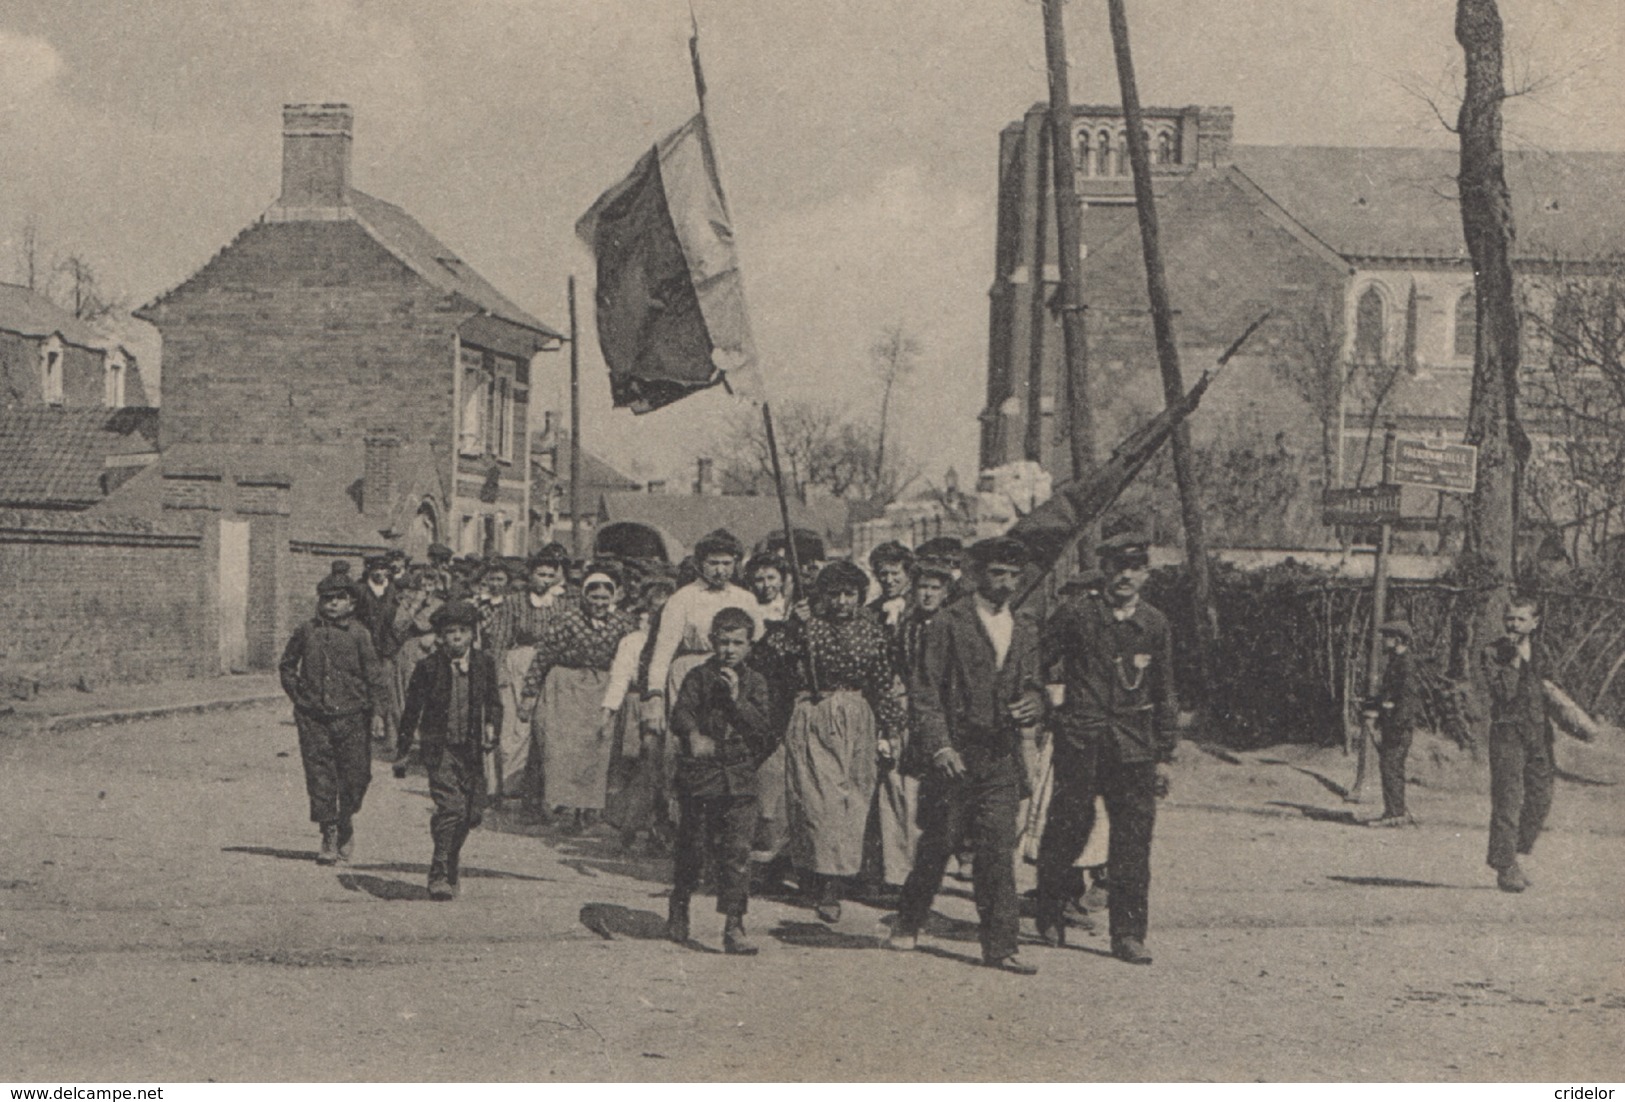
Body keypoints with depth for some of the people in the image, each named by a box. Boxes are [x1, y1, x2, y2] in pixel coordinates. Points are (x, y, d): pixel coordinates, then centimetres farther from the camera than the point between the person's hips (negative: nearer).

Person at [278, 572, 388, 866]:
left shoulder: (358, 635, -3)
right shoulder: (307, 631, 4)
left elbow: (375, 676, 1)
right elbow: (287, 665, 19)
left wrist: (370, 709, -2)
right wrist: (297, 695, 10)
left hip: (350, 718, -1)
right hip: (313, 718, 1)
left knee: (354, 776, 3)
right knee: (318, 777, -1)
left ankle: (346, 825, 28)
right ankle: (328, 837, 7)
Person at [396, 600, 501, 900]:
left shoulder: (484, 663, 5)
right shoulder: (428, 667, -4)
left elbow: (493, 701, 14)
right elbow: (412, 709, 3)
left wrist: (491, 725, -6)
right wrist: (403, 748, 5)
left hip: (472, 748, 4)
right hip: (440, 747, -4)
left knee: (470, 814, 7)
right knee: (450, 806, -18)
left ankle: (450, 861, 32)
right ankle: (439, 874, -12)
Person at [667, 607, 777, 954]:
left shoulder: (755, 683, 8)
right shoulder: (698, 677, 3)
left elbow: (764, 728, -3)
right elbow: (680, 713, -11)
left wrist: (737, 698, -15)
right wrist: (694, 736, -31)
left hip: (739, 779, 1)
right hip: (699, 774, -1)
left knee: (737, 853, -5)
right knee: (692, 848, 7)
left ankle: (734, 927, -5)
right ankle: (678, 912, 30)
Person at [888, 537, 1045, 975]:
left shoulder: (1026, 630, 13)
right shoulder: (948, 623, -2)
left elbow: (1034, 688, 20)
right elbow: (923, 692, -5)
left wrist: (1031, 706, -4)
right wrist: (939, 746, -15)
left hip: (1002, 758, 3)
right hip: (954, 755, -3)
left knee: (999, 854, -1)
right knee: (936, 844, 5)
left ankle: (1000, 947, 2)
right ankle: (907, 926, 25)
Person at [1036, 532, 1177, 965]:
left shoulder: (1154, 625, 8)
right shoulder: (1075, 616, -1)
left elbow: (1164, 695, 13)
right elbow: (1036, 665, 5)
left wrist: (1164, 755, 12)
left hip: (1134, 746, 2)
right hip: (1079, 740, -2)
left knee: (1134, 839, -1)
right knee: (1069, 828, 2)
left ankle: (1128, 934, 6)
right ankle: (1051, 915, 23)